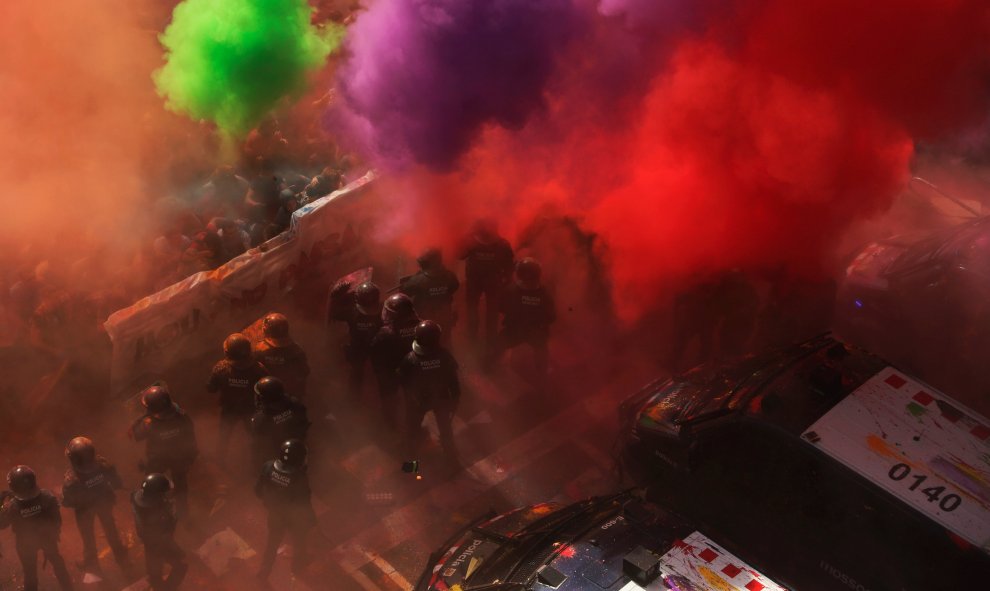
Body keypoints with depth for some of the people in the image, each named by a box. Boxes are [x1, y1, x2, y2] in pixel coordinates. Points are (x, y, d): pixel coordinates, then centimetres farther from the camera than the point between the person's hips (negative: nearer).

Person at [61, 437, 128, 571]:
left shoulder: (71, 480, -42)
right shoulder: (103, 465, -36)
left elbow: (67, 502, -23)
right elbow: (117, 483, -17)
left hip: (84, 509, -2)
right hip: (104, 502, 2)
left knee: (88, 536, 27)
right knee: (110, 527, 31)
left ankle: (91, 564, 51)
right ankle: (121, 556, 53)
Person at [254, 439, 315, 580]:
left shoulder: (268, 467, -26)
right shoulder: (300, 478, -39)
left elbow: (258, 490, -10)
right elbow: (304, 505, -26)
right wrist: (311, 518, -6)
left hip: (274, 514, 3)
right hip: (295, 519, -3)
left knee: (272, 540, 31)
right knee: (300, 542, 29)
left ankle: (265, 570, 49)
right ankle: (298, 567, 55)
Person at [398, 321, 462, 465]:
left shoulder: (410, 360, -36)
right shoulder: (445, 356, -32)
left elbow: (403, 381, -17)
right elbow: (453, 380, -17)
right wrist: (455, 398, 1)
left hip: (417, 400, -1)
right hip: (441, 399, 1)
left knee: (413, 426, 30)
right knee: (445, 426, 28)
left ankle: (411, 450, 56)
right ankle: (450, 454, 50)